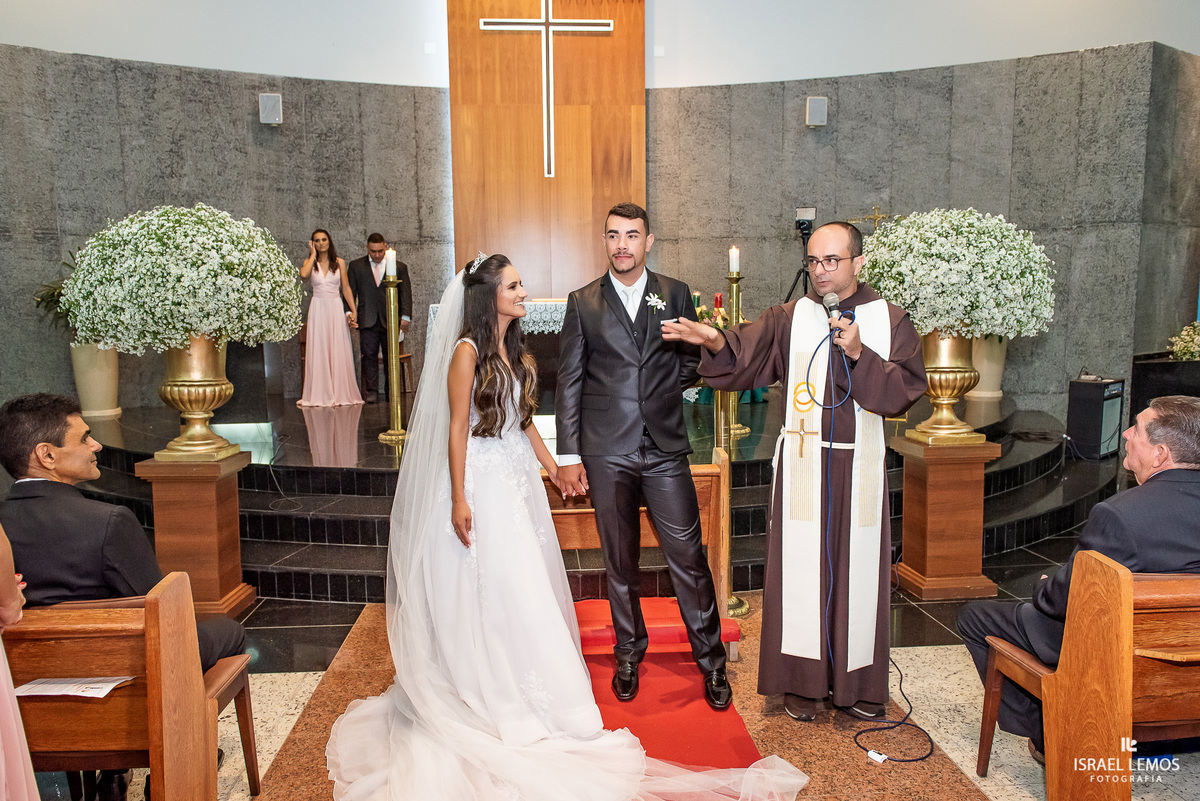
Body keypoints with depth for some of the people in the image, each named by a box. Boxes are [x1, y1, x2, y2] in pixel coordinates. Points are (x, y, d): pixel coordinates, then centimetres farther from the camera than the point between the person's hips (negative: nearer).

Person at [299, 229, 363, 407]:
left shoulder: (339, 263, 7)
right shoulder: (310, 263, 6)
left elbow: (346, 288, 7)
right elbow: (304, 275, -16)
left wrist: (353, 310, -1)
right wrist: (313, 255, -3)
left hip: (336, 309, 0)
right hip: (318, 310, 0)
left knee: (338, 352, -1)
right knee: (318, 351, -1)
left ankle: (340, 394, 4)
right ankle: (320, 395, 3)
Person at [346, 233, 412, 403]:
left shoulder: (399, 267, 7)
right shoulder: (356, 266, 9)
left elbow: (406, 293, 4)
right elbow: (350, 291, 9)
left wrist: (405, 317, -6)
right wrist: (349, 312, -5)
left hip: (391, 320, 0)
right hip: (368, 320, 0)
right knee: (369, 356, -2)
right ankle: (371, 392, 3)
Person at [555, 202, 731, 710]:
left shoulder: (676, 294, 8)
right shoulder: (583, 303, 6)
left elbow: (694, 359, 14)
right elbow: (569, 382, 3)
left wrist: (661, 389, -2)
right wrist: (568, 454, -1)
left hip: (665, 449, 0)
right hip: (607, 453, 0)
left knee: (688, 558, 1)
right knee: (620, 562, 11)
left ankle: (711, 662, 16)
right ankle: (629, 657, 28)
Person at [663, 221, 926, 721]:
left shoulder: (890, 321, 4)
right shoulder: (788, 318, 3)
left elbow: (906, 390, -4)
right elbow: (743, 357, -11)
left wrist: (860, 355, -16)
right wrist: (716, 342, -31)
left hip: (859, 465, 1)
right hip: (802, 464, 0)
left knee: (857, 567, 8)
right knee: (802, 566, 3)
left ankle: (858, 682, 25)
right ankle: (805, 682, 17)